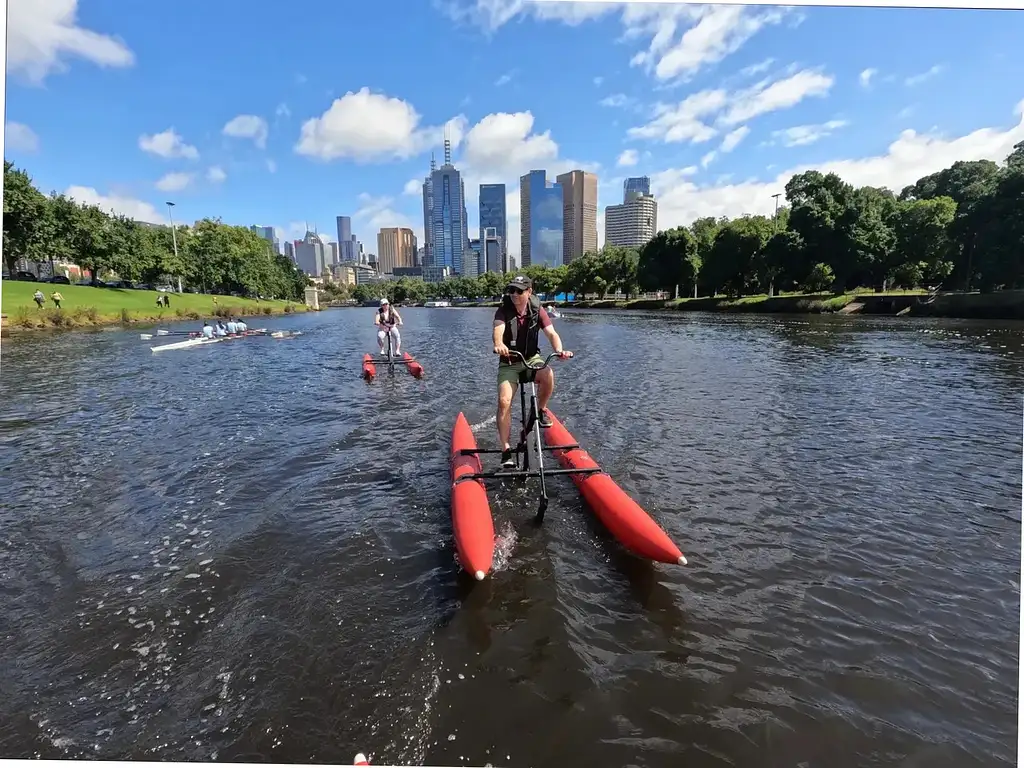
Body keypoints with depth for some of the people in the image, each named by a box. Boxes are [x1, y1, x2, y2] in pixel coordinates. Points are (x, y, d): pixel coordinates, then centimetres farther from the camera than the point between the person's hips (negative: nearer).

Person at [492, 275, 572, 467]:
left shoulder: (538, 311, -6)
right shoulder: (503, 311, -10)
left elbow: (551, 333, -16)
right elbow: (498, 330, -30)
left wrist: (559, 350, -38)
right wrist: (498, 344, -54)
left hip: (532, 359, 1)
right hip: (509, 362, -1)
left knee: (548, 375, -33)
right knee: (504, 401, -18)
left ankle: (541, 410, -3)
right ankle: (506, 450, -10)